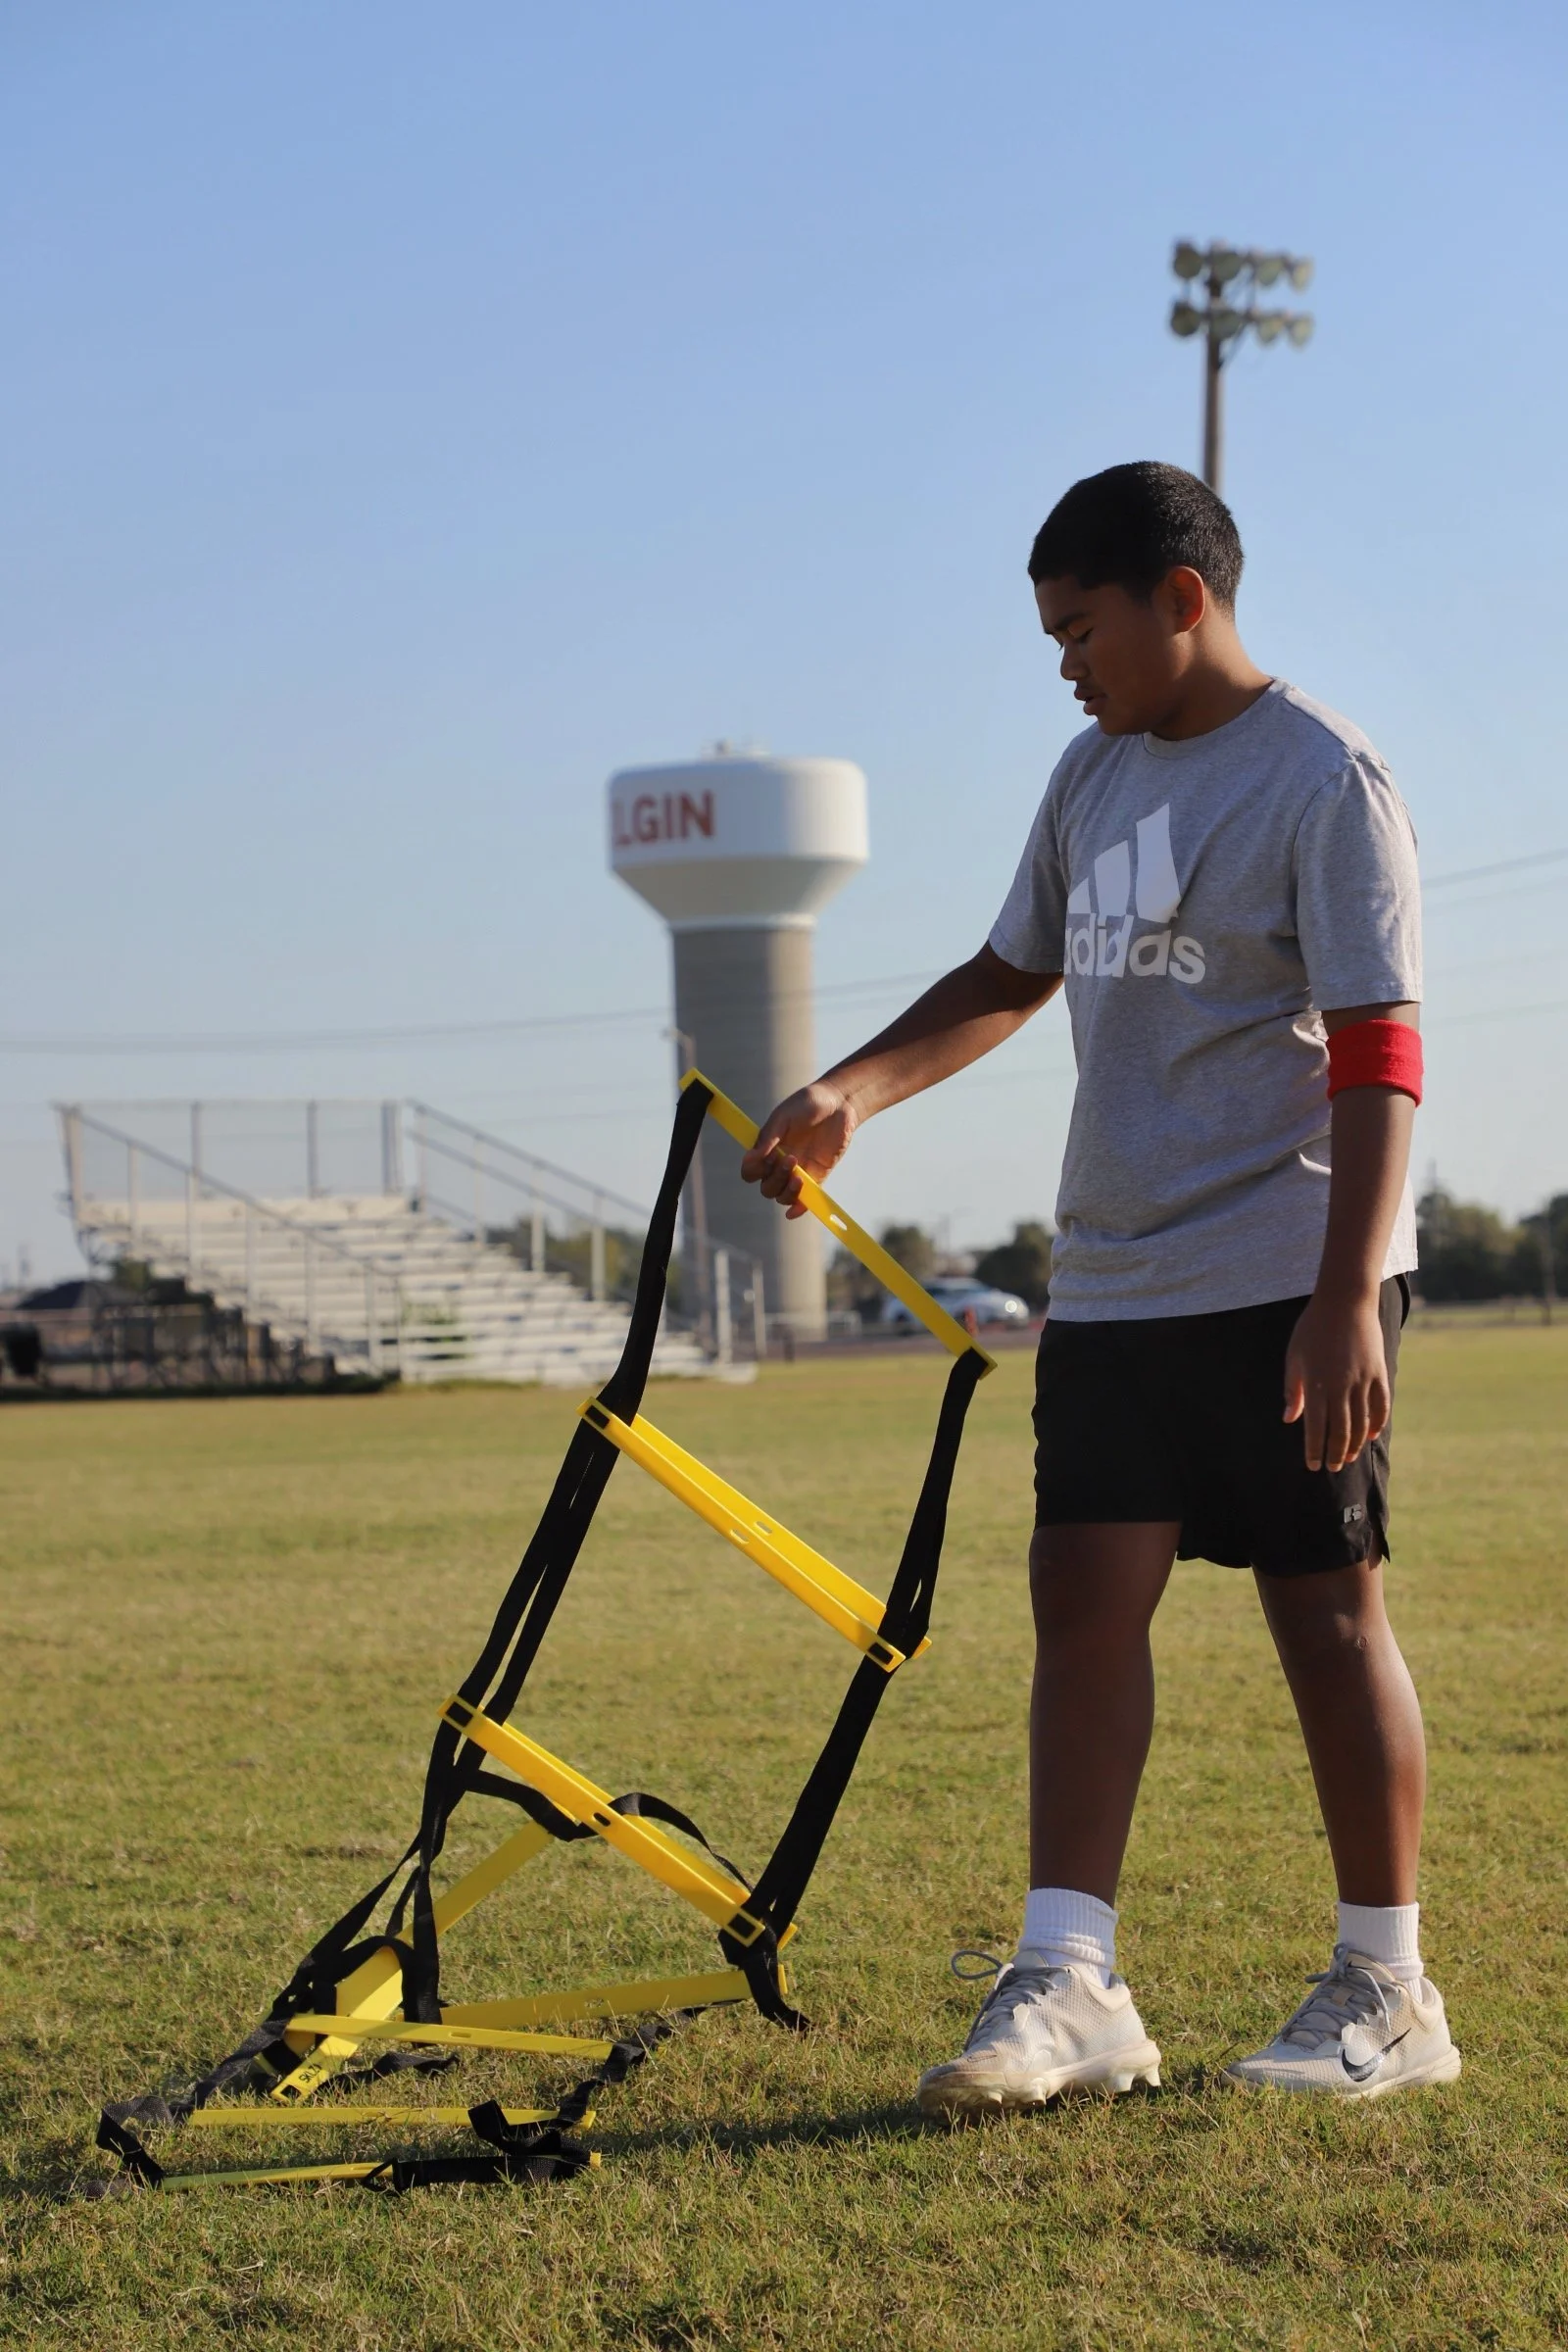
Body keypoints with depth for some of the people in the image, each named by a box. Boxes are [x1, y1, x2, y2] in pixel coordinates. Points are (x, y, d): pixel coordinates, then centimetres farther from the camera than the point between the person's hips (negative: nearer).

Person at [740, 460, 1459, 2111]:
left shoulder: (1321, 779, -10)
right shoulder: (1092, 778, 14)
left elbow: (1377, 1057, -15)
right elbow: (1007, 981, 25)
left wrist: (1347, 1301, -22)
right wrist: (851, 1092, 10)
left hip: (1288, 1279, -7)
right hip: (1114, 1279, 7)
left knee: (1326, 1610, -1)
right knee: (1083, 1596, 0)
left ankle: (1387, 1993, 10)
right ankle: (1068, 1983, 1)